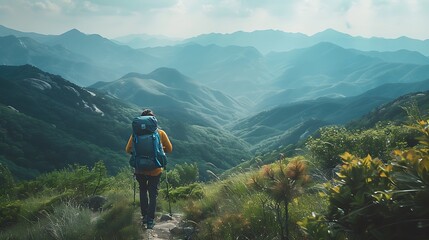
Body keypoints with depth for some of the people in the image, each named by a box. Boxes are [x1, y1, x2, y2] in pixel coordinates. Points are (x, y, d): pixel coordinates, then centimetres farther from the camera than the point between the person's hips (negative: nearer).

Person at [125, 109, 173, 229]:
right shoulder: (160, 133, -7)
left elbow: (128, 149, -5)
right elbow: (169, 149, 0)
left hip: (140, 169, 1)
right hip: (155, 170, -1)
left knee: (143, 191, 22)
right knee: (153, 194, 10)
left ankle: (144, 216, 21)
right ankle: (150, 220, 4)